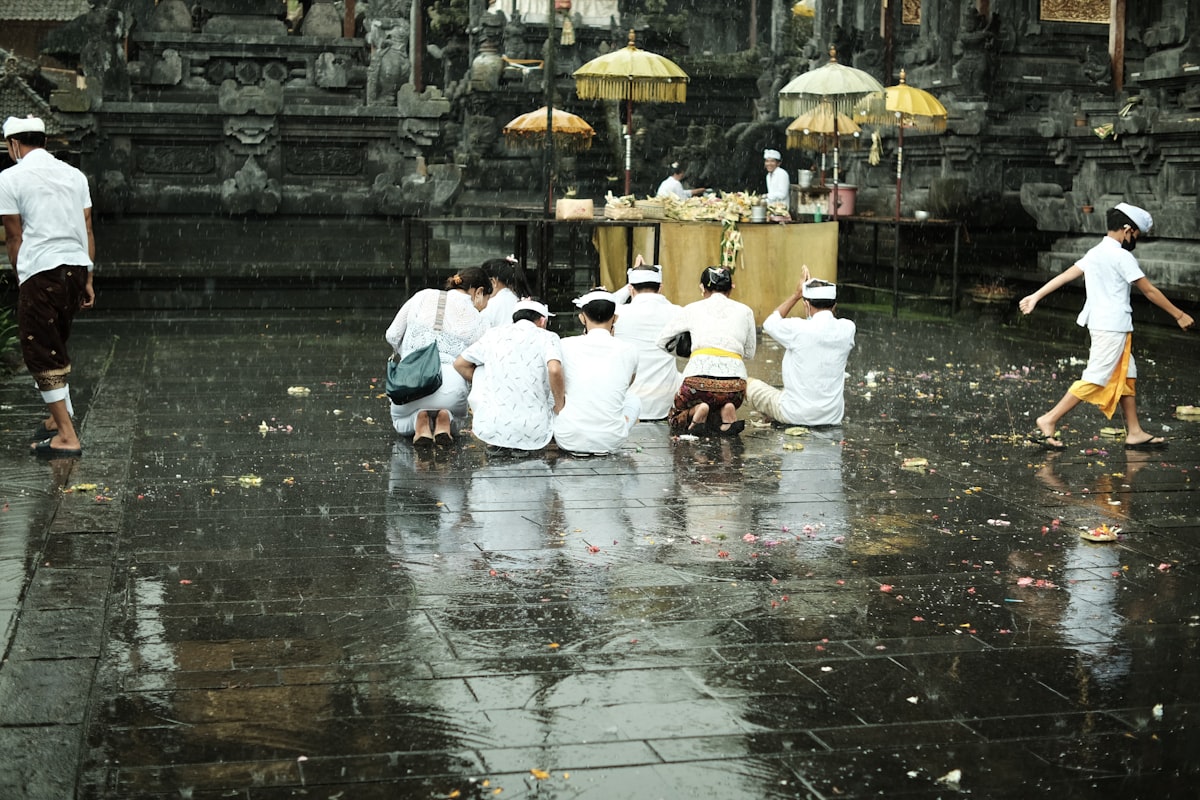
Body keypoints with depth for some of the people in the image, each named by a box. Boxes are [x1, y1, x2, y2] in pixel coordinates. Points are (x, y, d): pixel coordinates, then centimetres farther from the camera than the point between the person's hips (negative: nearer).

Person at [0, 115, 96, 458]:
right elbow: (87, 231, 12)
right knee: (56, 347, 21)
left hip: (41, 272, -6)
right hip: (77, 267, 6)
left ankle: (67, 437, -3)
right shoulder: (74, 175, 12)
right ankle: (60, 417, 29)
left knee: (41, 353, 1)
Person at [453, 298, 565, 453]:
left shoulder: (493, 334, 9)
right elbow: (554, 370, -19)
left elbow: (460, 364, 19)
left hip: (491, 430, 1)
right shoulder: (548, 337, 0)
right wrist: (559, 407, -4)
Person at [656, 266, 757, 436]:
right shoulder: (745, 311, 17)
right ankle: (726, 413, -2)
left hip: (699, 379, -1)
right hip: (735, 383, 2)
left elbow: (660, 341, 19)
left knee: (677, 421, 25)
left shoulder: (692, 309, 15)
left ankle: (696, 411, -8)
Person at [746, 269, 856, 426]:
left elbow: (769, 323, 4)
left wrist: (796, 294, 8)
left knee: (748, 383, 18)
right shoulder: (847, 329, -7)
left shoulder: (798, 329, -19)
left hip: (795, 415, -3)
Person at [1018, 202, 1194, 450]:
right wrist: (1179, 315, -2)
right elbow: (1149, 291, -10)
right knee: (1095, 379, -8)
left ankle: (1135, 433, 16)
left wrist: (1036, 296, 10)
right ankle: (1049, 421, -8)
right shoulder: (1122, 257, -13)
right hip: (1113, 328, -10)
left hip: (1101, 325, 10)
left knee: (1126, 376, 13)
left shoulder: (1095, 253, 10)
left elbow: (1065, 275, 8)